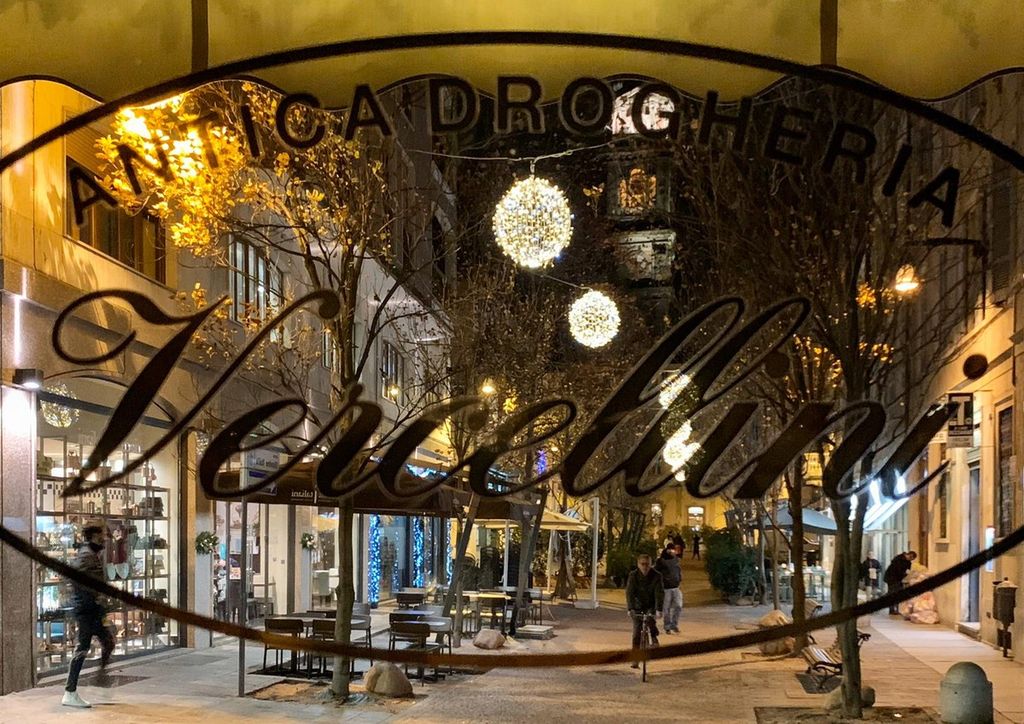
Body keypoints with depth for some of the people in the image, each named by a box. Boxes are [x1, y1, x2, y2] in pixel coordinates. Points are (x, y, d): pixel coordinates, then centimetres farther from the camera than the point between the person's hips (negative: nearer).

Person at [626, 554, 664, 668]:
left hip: (651, 606, -1)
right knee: (636, 632, -6)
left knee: (650, 620, -31)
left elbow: (660, 593, -21)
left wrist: (659, 609, -33)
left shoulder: (656, 576, -14)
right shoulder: (633, 575, -13)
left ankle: (654, 639, 0)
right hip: (638, 606, 1)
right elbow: (629, 592, -20)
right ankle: (635, 660, 1)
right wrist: (630, 608, -33)